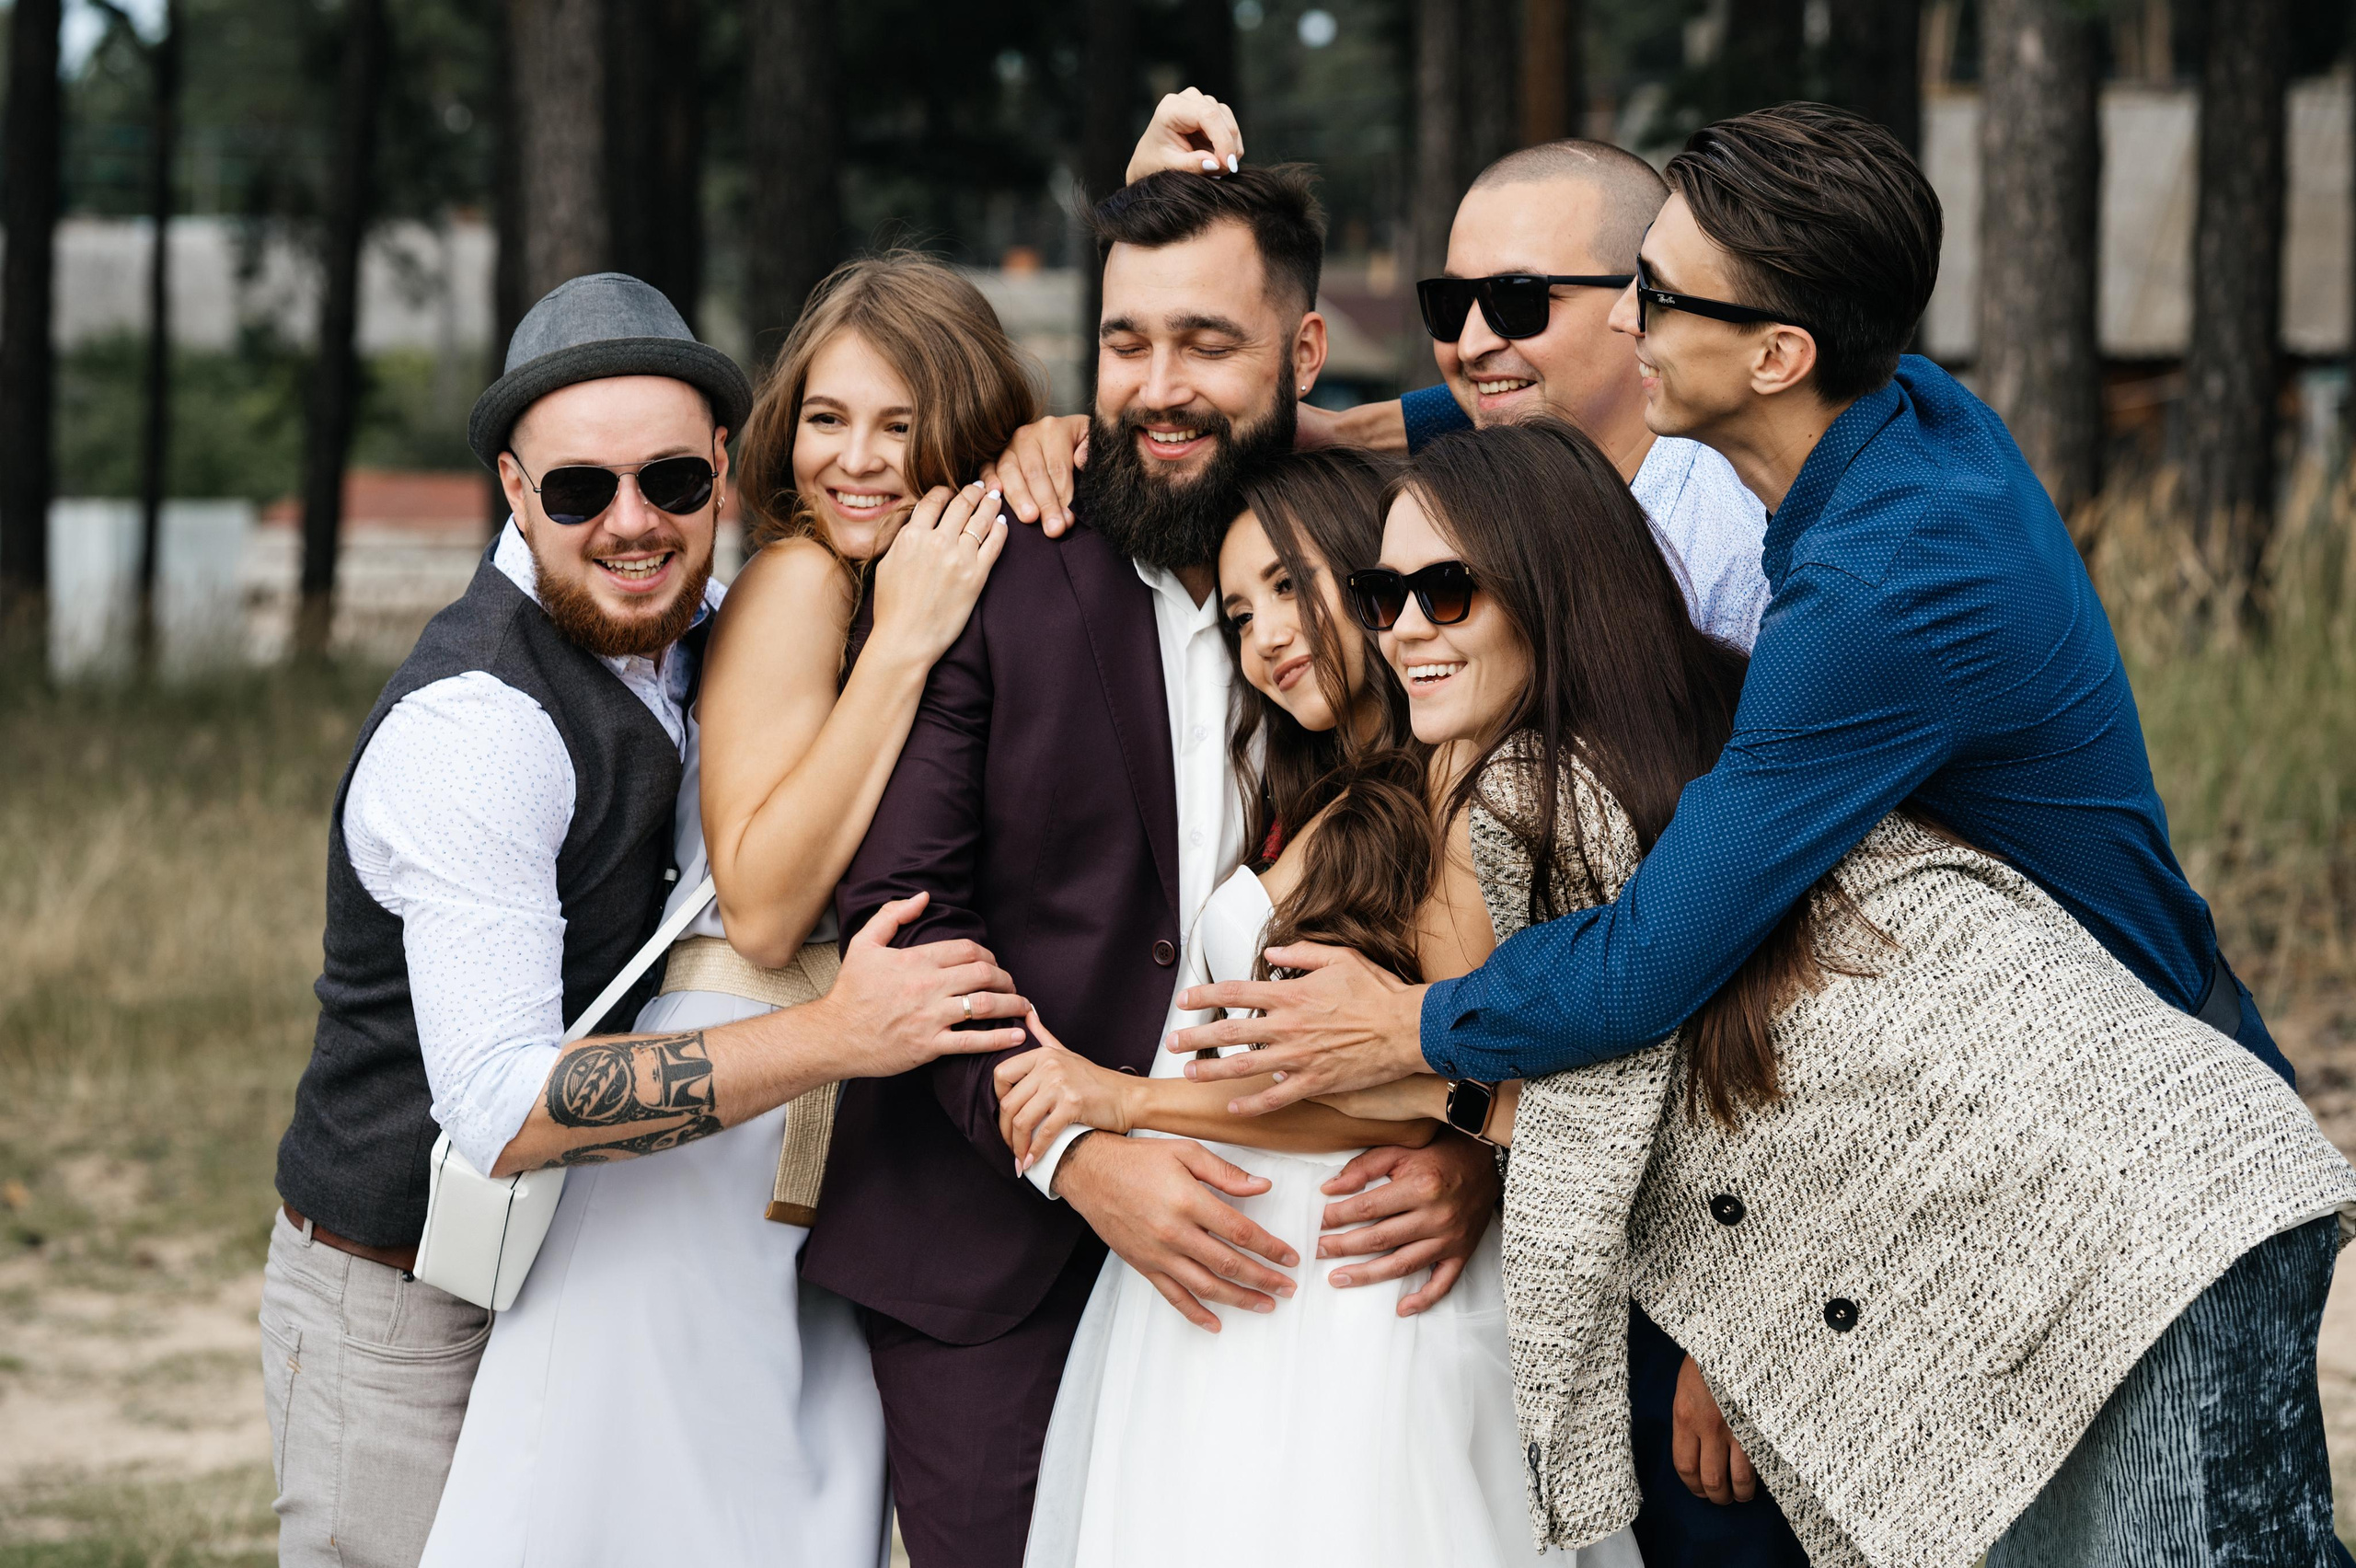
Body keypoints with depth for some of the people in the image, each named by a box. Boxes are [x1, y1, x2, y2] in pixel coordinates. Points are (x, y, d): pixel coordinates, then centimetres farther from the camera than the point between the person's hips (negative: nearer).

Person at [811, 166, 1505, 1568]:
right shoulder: (995, 574, -3)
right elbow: (901, 909, -8)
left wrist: (1477, 1147, -16)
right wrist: (1075, 1151, -19)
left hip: (1272, 1236, 1)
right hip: (998, 1235, -1)